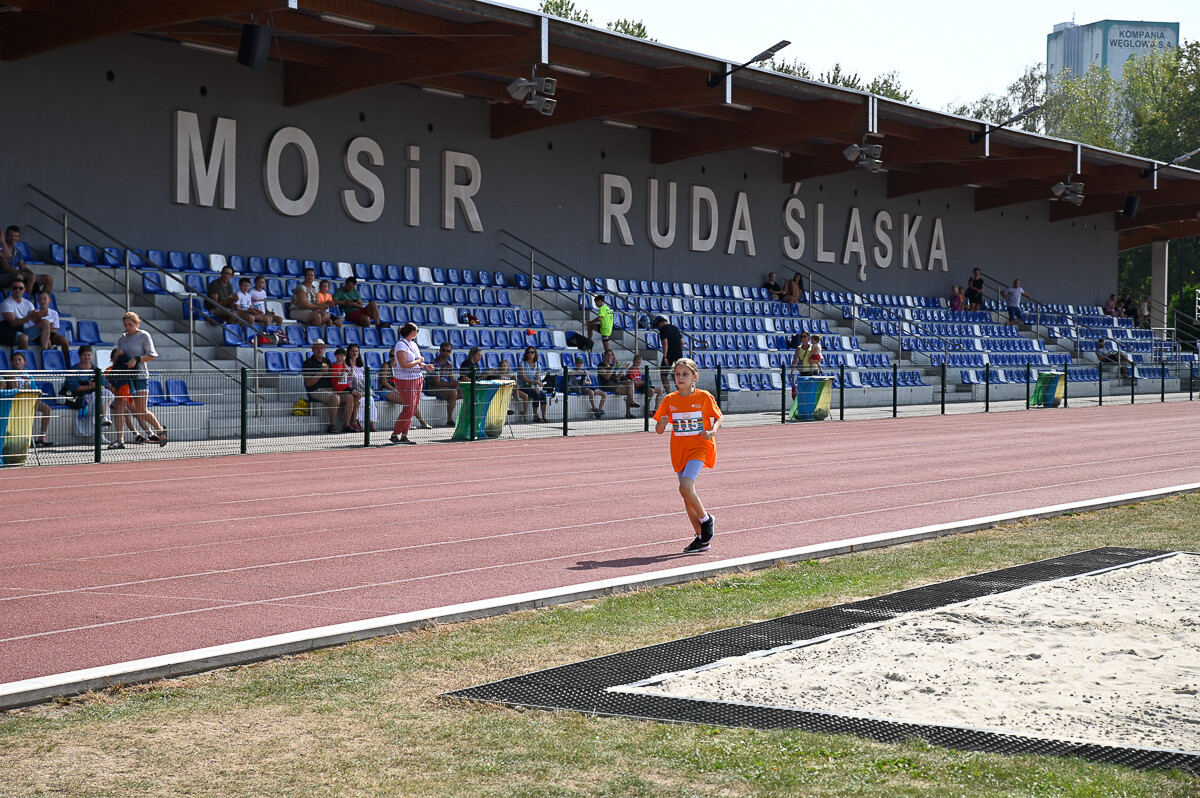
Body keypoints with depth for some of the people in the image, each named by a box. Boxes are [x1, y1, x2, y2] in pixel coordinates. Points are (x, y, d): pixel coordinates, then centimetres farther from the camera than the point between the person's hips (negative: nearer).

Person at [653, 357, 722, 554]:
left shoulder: (704, 397, -5)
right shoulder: (669, 400, 3)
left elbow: (718, 417, 6)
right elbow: (659, 430, 5)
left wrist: (712, 431, -14)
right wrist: (662, 424, -18)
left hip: (699, 447, -5)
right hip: (679, 450, 5)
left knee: (685, 487, -24)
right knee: (687, 494, 7)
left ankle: (705, 519, 2)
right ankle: (701, 538, 18)